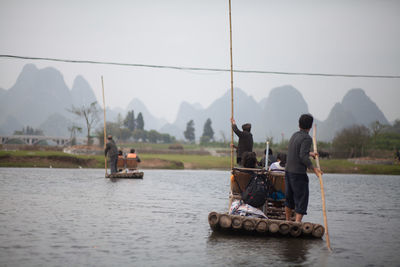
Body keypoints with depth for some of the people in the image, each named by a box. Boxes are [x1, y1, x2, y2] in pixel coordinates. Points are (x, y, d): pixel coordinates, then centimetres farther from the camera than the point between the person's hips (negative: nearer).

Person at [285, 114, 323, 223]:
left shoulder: (294, 135, 12)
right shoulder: (307, 138, -13)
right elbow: (303, 156, -23)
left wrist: (309, 154, 36)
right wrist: (313, 168, -19)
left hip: (288, 171, 8)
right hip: (299, 174, -8)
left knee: (289, 198, 19)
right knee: (301, 199, -4)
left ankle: (287, 221, 31)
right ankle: (297, 223, -12)